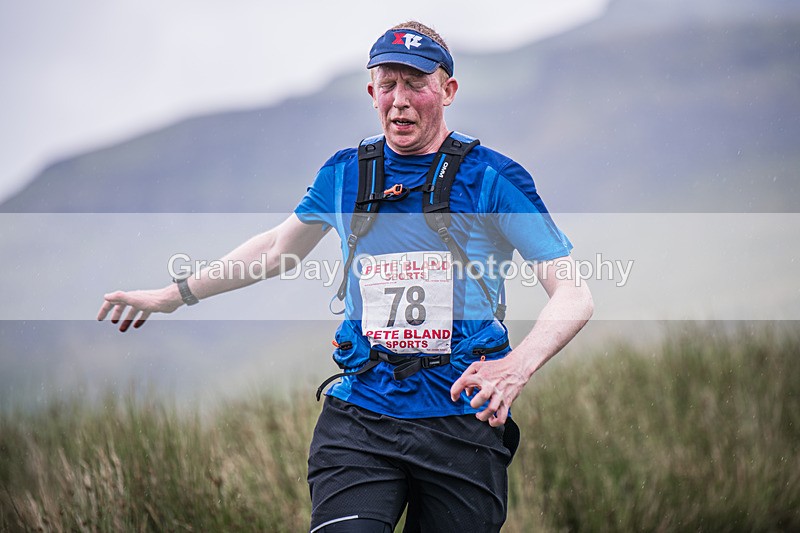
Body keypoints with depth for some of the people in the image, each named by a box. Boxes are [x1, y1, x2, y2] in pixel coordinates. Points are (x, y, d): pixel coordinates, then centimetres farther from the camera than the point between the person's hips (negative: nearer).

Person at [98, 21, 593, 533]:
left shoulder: (492, 177, -3)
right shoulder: (344, 174, 9)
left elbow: (574, 295, -8)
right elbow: (280, 247, 29)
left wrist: (517, 366, -27)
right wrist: (174, 294, 32)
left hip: (462, 420, -2)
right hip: (359, 420, 2)